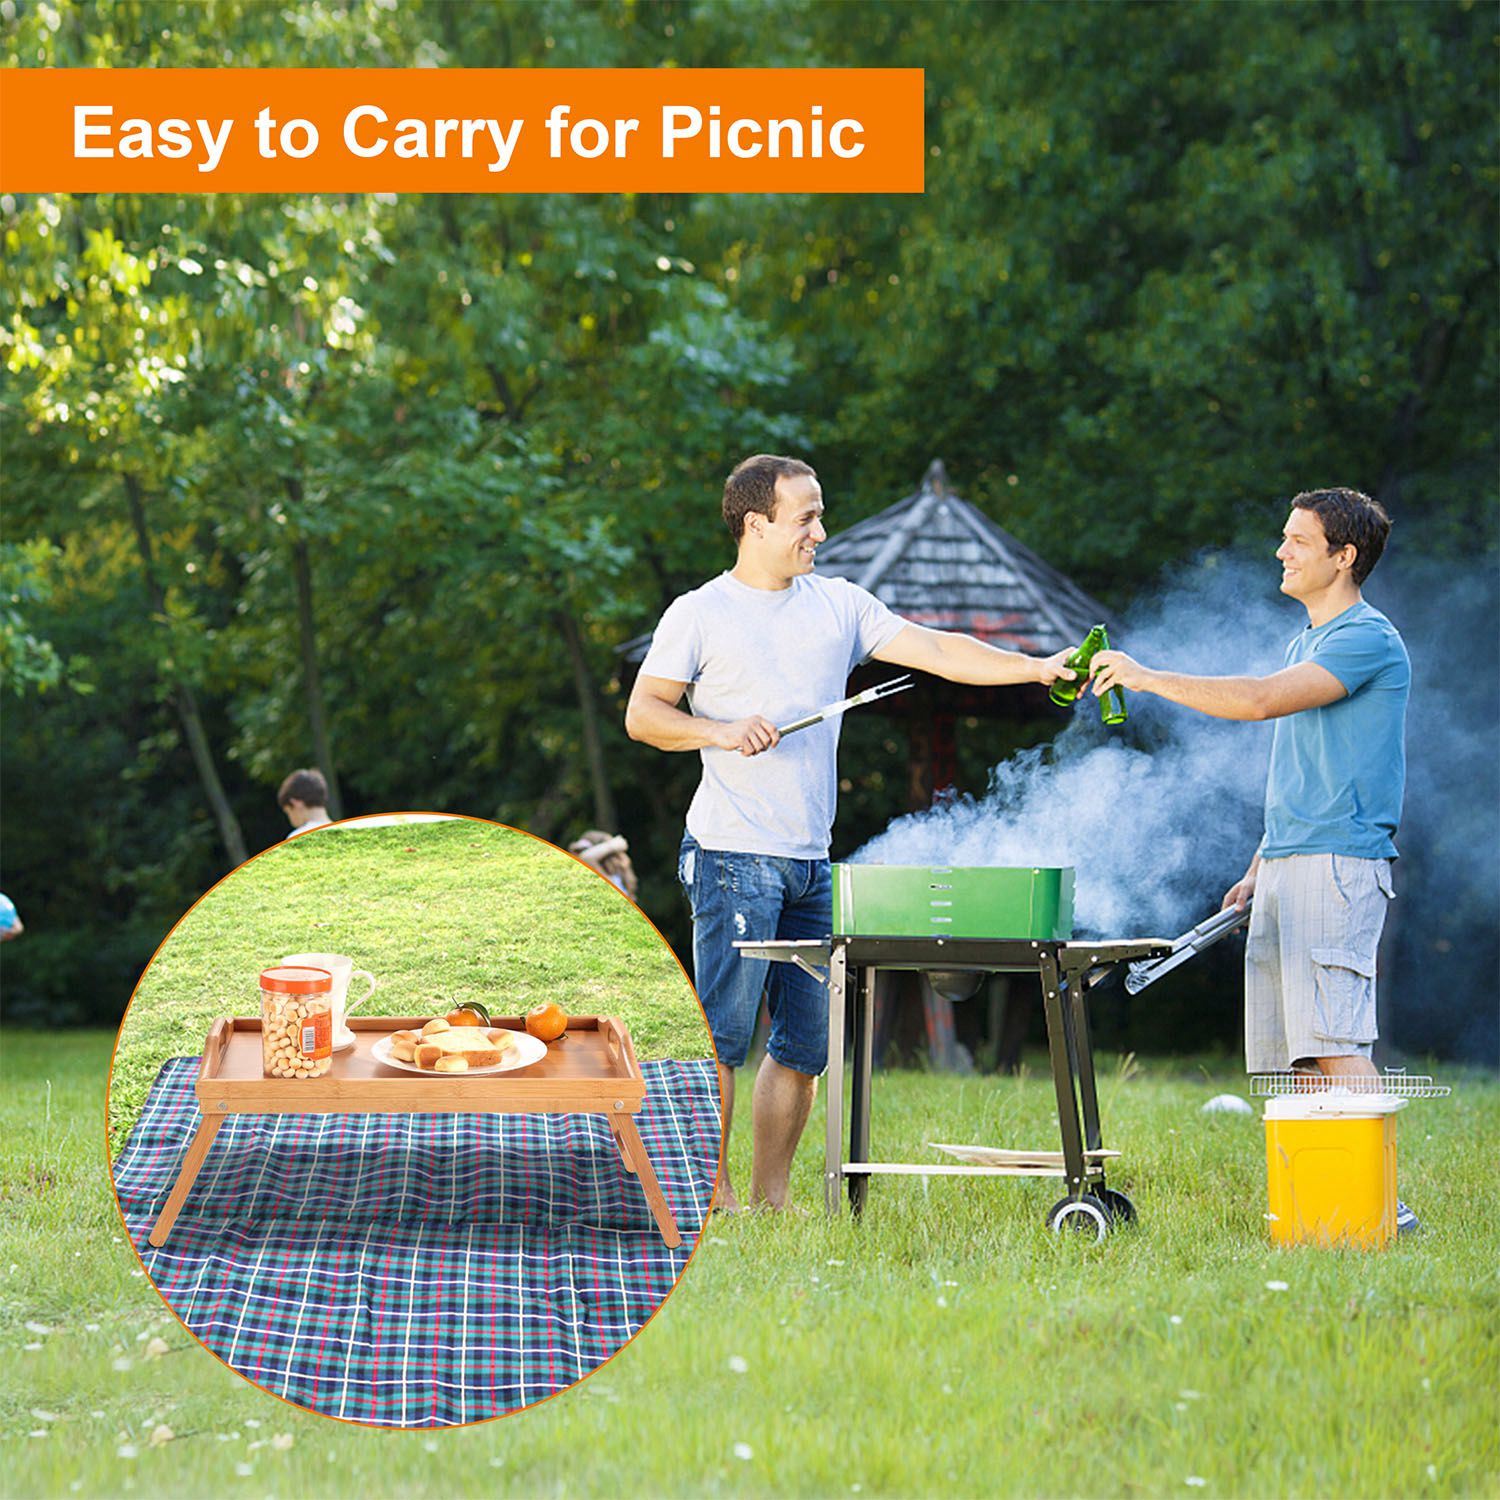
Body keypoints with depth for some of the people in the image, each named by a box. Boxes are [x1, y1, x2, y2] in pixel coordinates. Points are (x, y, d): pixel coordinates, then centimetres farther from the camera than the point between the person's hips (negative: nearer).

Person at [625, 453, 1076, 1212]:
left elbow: (937, 651, 8)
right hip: (734, 857, -5)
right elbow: (642, 715, 1)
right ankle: (711, 1194, 0)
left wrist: (1035, 667, -2)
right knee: (723, 1033, -8)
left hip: (811, 862, 5)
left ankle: (770, 1199, 13)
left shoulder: (838, 604, 13)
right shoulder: (699, 614, 1)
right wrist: (723, 731, -15)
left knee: (806, 1040, 5)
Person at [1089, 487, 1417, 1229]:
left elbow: (1261, 699, -21)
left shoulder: (1367, 640, -9)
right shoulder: (1305, 641, 22)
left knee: (1333, 1040, -17)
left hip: (1339, 863, -10)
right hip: (1288, 864, 10)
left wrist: (1147, 677, -16)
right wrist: (1259, 869, 22)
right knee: (1294, 1048, 5)